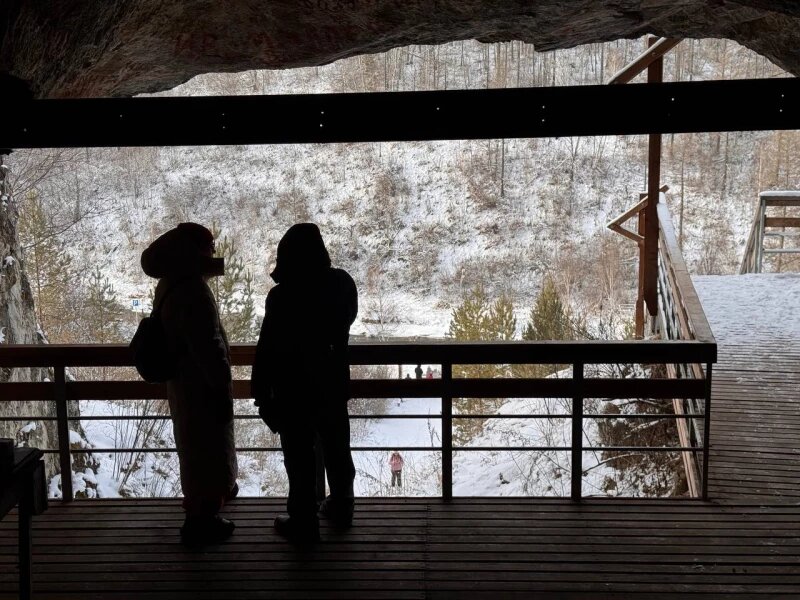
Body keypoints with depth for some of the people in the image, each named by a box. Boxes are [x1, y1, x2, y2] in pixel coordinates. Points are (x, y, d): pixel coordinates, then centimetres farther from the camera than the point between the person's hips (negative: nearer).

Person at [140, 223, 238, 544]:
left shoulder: (171, 284, 4)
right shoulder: (192, 291, -27)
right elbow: (209, 346, -27)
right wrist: (222, 388, -22)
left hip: (184, 379, 10)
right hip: (201, 384, -10)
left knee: (196, 443, 27)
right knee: (206, 447, 3)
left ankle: (216, 490, 48)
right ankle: (200, 519, 13)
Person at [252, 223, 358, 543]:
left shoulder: (283, 296, -23)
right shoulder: (342, 283, -8)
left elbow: (267, 350, -18)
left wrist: (262, 396, -9)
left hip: (295, 391, -5)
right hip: (334, 386, 5)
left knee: (300, 459, 9)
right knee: (337, 449, 21)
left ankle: (304, 524, 22)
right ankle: (341, 507, 38)